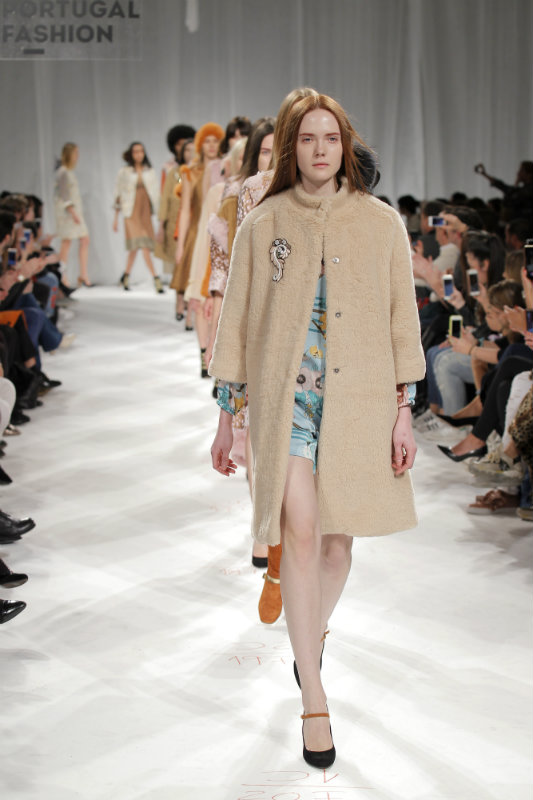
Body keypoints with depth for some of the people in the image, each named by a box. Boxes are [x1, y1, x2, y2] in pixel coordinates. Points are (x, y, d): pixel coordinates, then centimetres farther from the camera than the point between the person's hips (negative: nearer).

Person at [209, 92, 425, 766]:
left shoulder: (382, 224, 4)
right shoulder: (261, 226, 4)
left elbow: (401, 322, 6)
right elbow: (236, 324, 8)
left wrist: (403, 412, 2)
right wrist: (226, 417, 8)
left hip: (359, 400, 1)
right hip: (284, 395, -1)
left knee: (338, 537, 7)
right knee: (301, 530, -13)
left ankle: (313, 636, 37)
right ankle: (314, 700, -7)